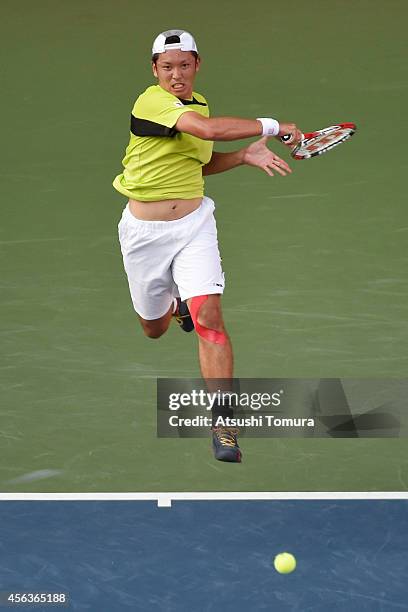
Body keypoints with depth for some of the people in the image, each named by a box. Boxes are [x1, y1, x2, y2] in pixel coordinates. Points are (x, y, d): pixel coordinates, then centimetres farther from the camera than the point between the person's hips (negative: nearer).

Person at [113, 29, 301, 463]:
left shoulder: (198, 103, 7)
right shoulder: (150, 102, -18)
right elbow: (208, 129, -34)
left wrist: (245, 156, 5)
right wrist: (271, 126, -26)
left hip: (194, 223, 3)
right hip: (145, 230, -3)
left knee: (209, 316, -18)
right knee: (154, 330, 16)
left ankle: (222, 424, -15)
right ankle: (175, 300, 54)